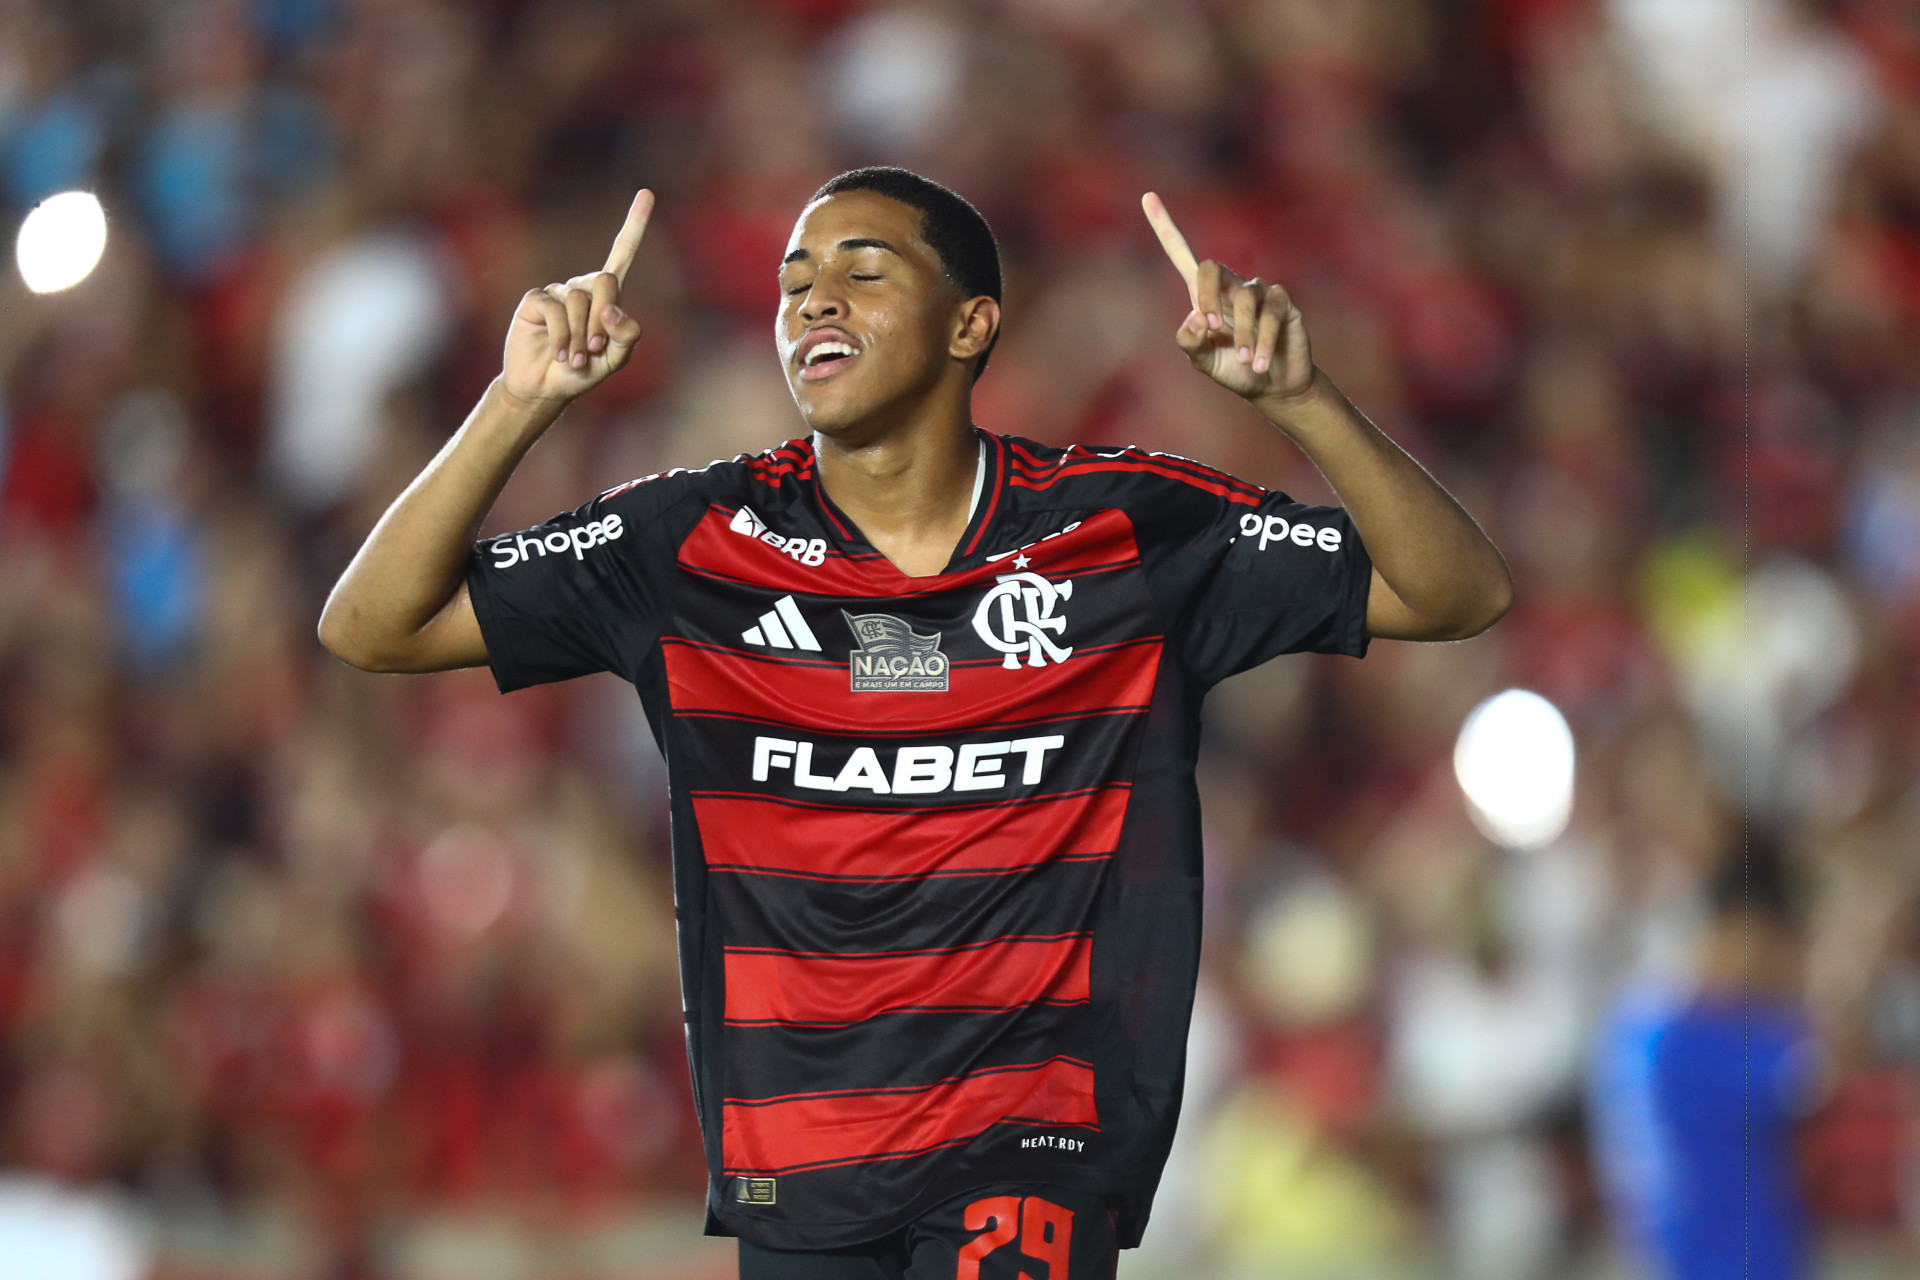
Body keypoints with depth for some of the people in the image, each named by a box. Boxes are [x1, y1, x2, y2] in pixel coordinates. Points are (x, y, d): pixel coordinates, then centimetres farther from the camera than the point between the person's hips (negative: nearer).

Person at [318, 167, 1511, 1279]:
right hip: (791, 1172, 3)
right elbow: (374, 627, -1)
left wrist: (1300, 397, -19)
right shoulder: (699, 541, 0)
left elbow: (1460, 594, -3)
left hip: (1033, 1154, -3)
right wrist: (522, 402, -14)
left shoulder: (1127, 533, -3)